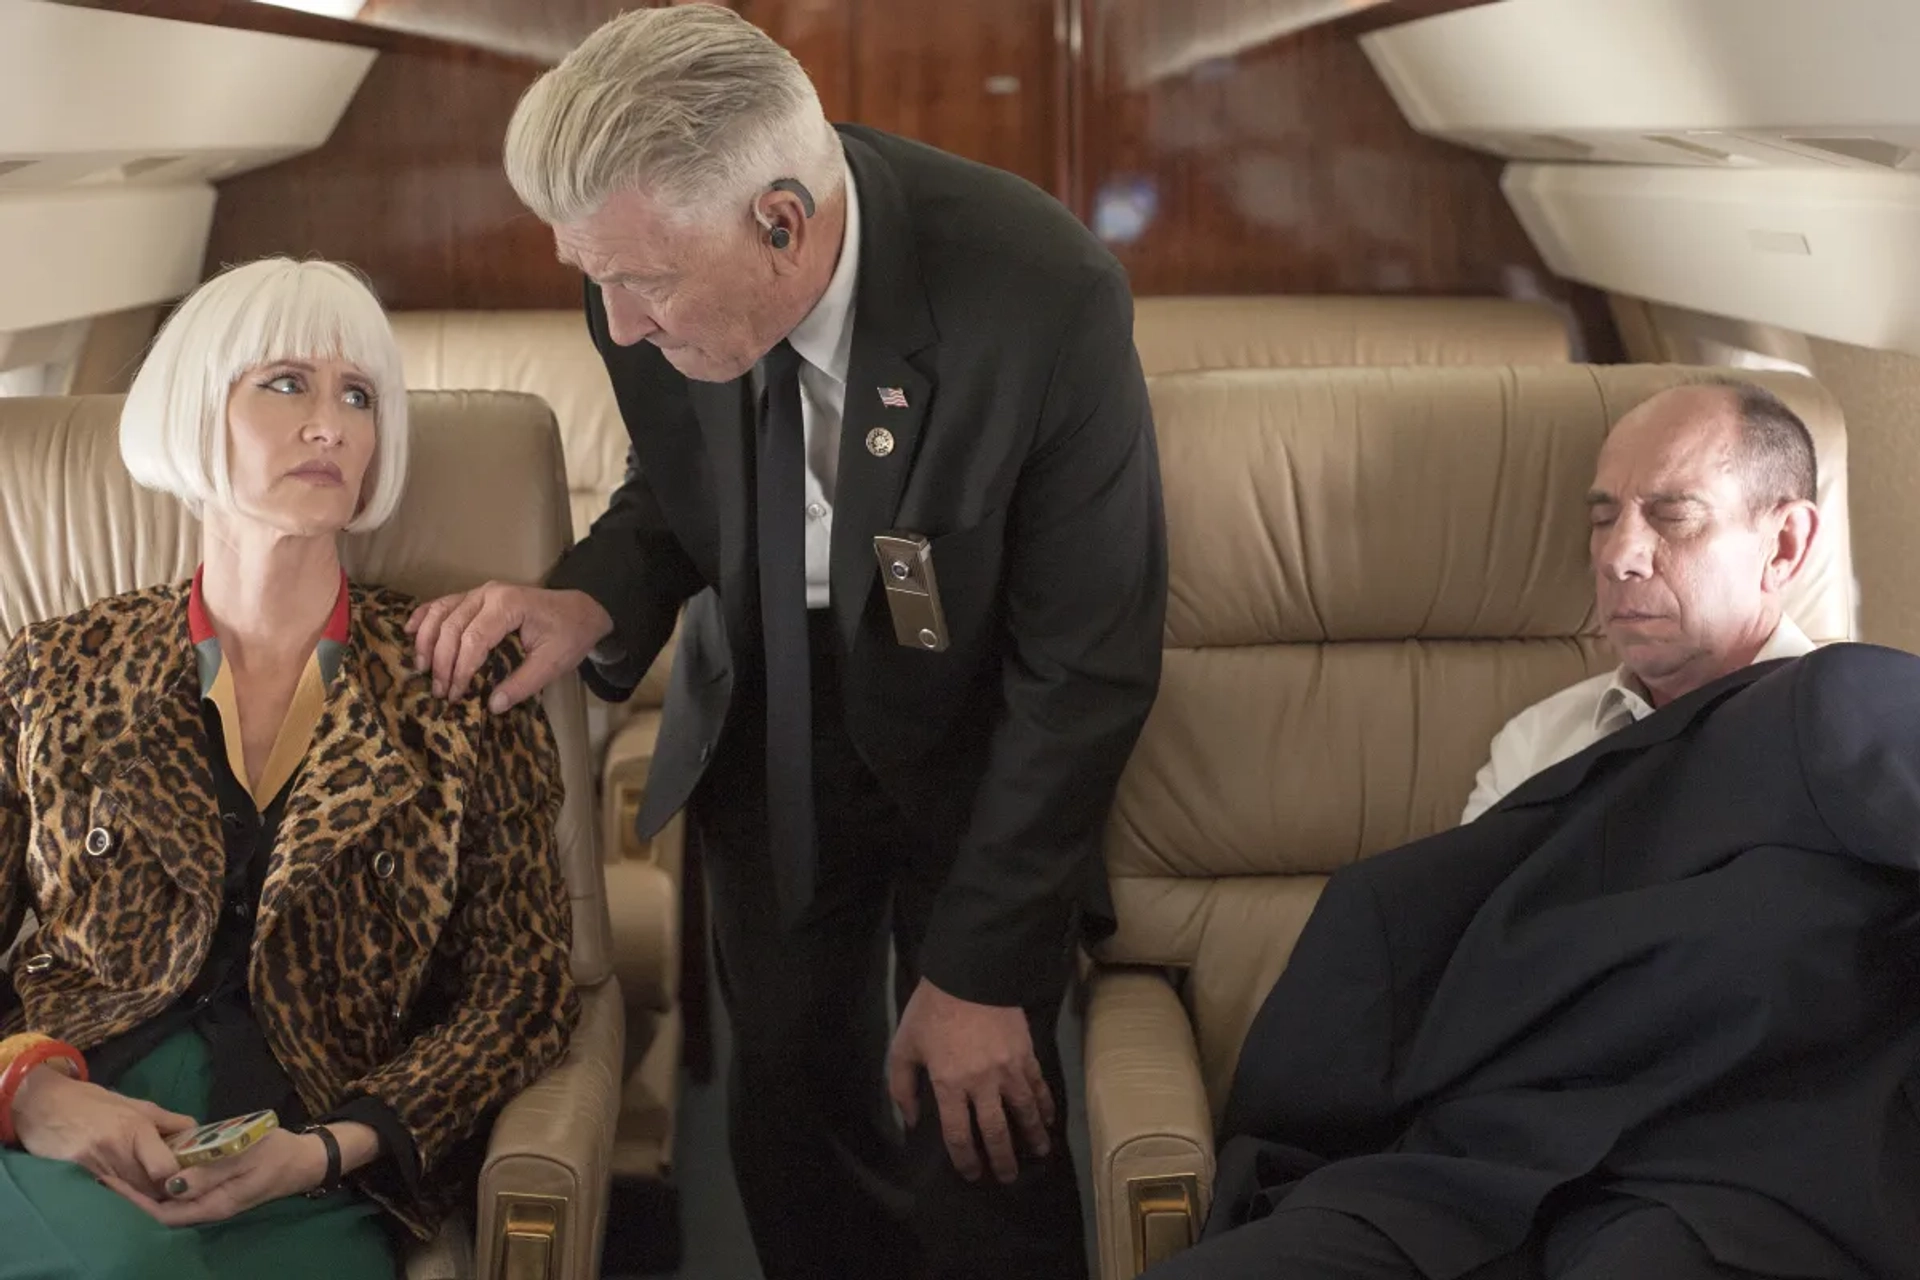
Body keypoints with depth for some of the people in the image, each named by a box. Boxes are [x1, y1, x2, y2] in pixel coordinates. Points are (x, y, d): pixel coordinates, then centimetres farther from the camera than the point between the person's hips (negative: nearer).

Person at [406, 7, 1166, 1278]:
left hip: (974, 733, -4)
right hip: (769, 720, 4)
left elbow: (1088, 665, -22)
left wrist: (978, 971, -17)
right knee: (792, 1117, 8)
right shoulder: (660, 267, -19)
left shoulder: (1044, 300, -33)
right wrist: (592, 603, -20)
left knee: (979, 1133, -6)